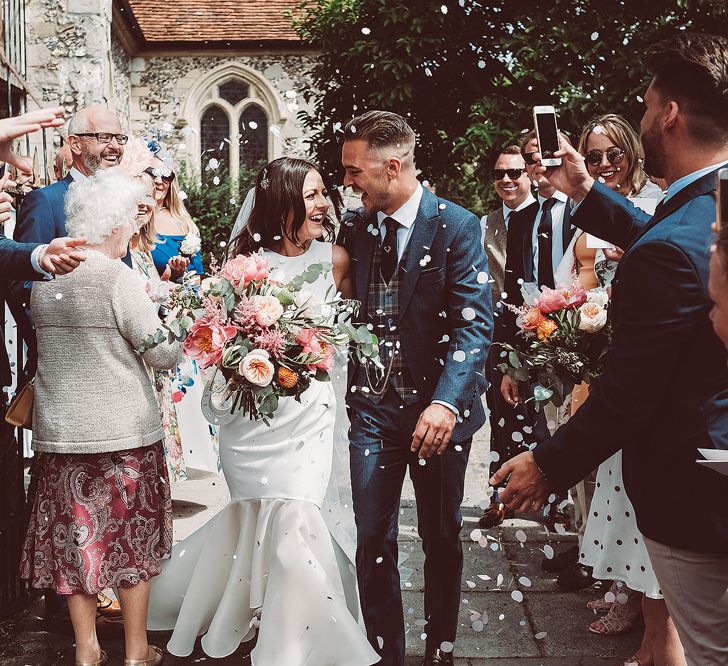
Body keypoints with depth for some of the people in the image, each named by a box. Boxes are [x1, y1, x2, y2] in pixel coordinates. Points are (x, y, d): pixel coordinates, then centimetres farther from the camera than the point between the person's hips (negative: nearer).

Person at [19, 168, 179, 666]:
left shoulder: (43, 276, 3)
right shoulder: (119, 278, -16)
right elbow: (163, 354, -15)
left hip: (58, 433, 5)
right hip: (123, 434, -5)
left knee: (76, 537, 14)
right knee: (131, 539, 9)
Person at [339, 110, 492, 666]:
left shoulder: (457, 226, -10)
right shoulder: (356, 229, 7)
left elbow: (474, 322, -17)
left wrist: (447, 401, -31)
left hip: (438, 408, -3)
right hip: (372, 406, 4)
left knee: (441, 539, 13)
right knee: (373, 541, 6)